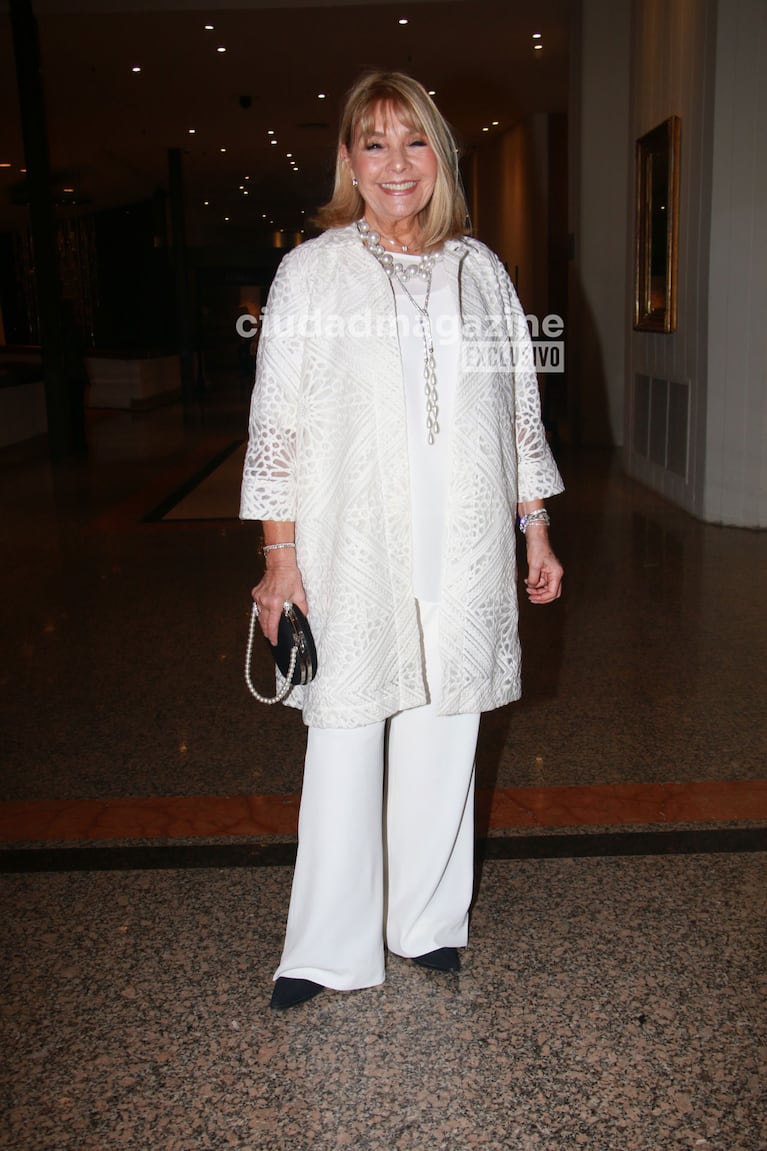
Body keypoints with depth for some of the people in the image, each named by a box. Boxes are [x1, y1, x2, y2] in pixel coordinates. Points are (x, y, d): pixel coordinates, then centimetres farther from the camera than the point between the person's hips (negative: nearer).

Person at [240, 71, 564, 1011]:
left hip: (464, 552, 3)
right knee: (344, 739, 1)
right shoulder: (310, 272, 2)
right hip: (350, 552, -2)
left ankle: (429, 922, 28)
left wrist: (537, 531, 10)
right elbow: (277, 422, -1)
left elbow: (520, 409, 14)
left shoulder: (481, 271, 11)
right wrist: (279, 557, -7)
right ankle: (329, 950, 17)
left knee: (443, 735, 10)